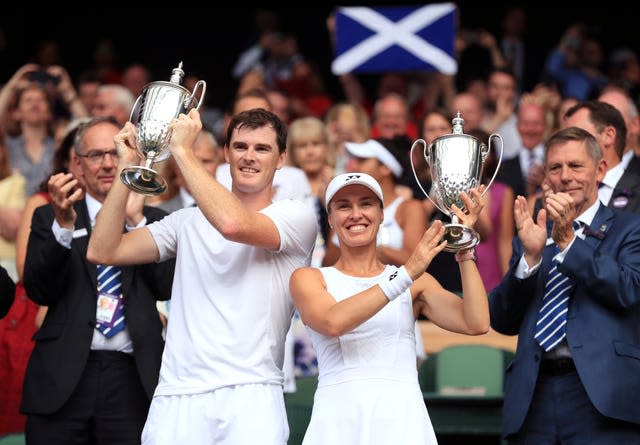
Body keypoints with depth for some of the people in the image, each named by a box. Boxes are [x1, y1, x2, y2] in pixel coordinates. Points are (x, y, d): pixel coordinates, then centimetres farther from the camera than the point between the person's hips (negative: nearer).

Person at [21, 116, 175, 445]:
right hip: (64, 379, 0)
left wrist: (135, 219, -8)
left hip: (133, 379, 0)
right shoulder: (49, 217, 10)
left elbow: (167, 287, -2)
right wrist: (63, 223, -15)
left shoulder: (152, 220, 11)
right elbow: (39, 291, -3)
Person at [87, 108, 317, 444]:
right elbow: (102, 251, 10)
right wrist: (126, 165, 5)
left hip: (249, 395, -4)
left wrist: (182, 151, -10)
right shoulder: (189, 221, 18)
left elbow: (233, 224, -17)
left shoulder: (295, 216, 4)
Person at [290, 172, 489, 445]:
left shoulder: (417, 283, 13)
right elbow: (333, 322, -12)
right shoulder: (308, 278, 9)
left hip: (402, 421, 1)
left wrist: (464, 247, -3)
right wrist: (406, 274, -16)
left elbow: (477, 324, -1)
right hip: (338, 421, -1)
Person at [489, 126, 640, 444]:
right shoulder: (531, 237, 18)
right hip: (534, 397, 3)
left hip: (599, 394, -3)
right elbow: (502, 321, 10)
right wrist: (531, 256, -5)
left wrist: (568, 240, -12)